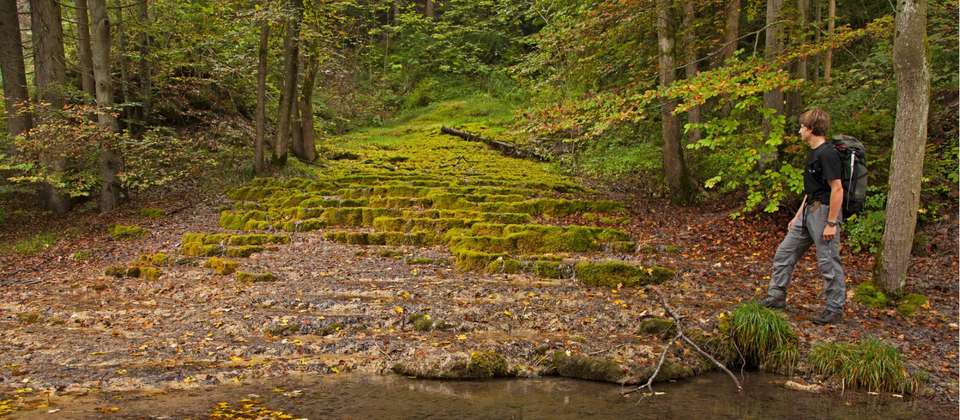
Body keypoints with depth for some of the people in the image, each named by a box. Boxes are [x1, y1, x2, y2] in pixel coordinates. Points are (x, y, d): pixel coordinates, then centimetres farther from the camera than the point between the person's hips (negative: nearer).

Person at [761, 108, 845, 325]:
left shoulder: (827, 154, -17)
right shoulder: (814, 153, 13)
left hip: (824, 212, -10)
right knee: (784, 252, 12)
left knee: (828, 263, 0)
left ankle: (835, 309, 12)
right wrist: (797, 216, 21)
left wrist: (831, 223, -21)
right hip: (809, 212, 10)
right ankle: (776, 297, 21)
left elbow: (837, 189, -21)